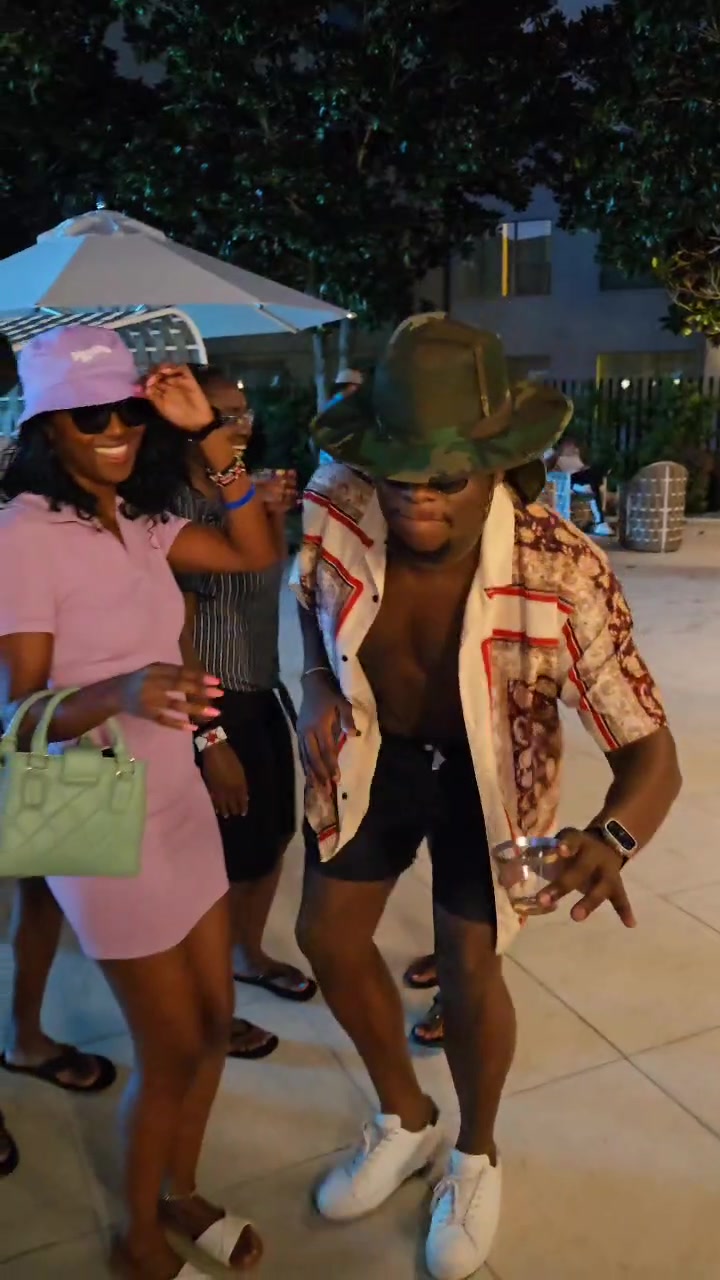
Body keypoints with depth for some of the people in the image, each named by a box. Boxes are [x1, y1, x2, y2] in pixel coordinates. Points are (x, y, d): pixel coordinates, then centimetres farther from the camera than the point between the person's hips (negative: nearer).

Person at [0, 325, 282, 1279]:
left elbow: (258, 554, 3)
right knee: (173, 1048, 7)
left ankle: (181, 1195, 42)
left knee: (213, 1022, 17)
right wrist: (121, 690, -40)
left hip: (181, 804, 7)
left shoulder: (141, 522, 4)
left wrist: (210, 438, -4)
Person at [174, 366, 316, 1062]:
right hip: (211, 708, -7)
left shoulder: (248, 494, 5)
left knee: (271, 840, 19)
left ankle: (250, 956, 46)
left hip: (262, 698, 8)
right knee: (221, 860, 6)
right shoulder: (169, 513, -18)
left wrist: (276, 518, 1)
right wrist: (210, 739, -19)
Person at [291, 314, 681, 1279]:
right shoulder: (332, 513, -25)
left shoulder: (562, 573, -34)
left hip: (484, 767, -3)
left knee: (467, 965, 2)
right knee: (329, 936, 11)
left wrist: (610, 841, -52)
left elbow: (651, 750, -32)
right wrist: (319, 688, -10)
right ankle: (407, 1119, 40)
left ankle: (477, 1156, 37)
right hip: (370, 751, 4)